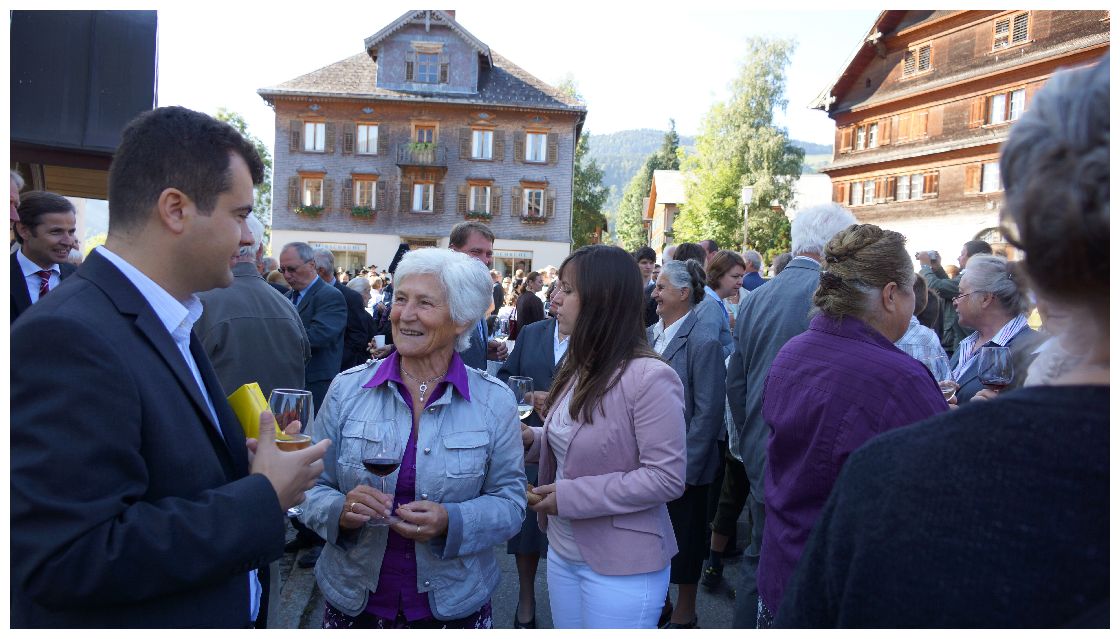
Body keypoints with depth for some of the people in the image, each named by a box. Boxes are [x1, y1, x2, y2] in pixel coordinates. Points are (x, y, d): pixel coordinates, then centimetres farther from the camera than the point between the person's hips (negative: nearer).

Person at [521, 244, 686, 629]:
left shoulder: (649, 377, -23)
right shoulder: (579, 367, 5)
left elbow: (667, 478, -24)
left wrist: (572, 495, -23)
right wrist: (533, 439, -4)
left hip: (620, 566, -8)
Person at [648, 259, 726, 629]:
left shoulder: (703, 342, -16)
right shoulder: (648, 335, 5)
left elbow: (708, 414, -16)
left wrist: (685, 469, -16)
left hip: (682, 465, -6)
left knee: (683, 542, 12)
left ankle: (684, 615, 32)